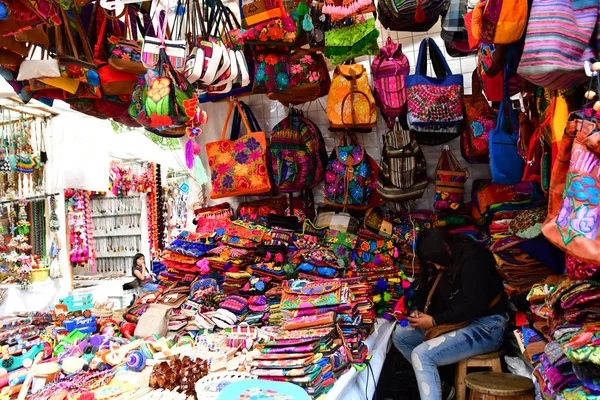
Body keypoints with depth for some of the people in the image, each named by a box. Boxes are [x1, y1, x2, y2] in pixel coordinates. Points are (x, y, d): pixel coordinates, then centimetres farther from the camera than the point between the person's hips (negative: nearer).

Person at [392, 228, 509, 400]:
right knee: (400, 335, 5)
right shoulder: (442, 264, 8)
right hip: (459, 324, 10)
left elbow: (474, 306, -25)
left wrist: (434, 321, -19)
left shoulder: (473, 258, -18)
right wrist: (420, 312, -4)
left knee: (421, 354, -25)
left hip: (486, 326, -10)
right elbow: (427, 295, 17)